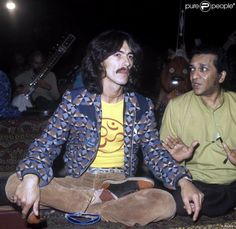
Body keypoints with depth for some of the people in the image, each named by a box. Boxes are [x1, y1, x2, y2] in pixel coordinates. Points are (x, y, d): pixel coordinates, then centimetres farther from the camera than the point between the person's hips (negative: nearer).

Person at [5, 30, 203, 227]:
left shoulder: (142, 106, 3)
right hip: (78, 182, 0)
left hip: (120, 183, 1)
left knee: (165, 204, -29)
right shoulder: (74, 100, -2)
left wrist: (184, 181, -17)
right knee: (15, 184, -25)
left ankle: (76, 210, -19)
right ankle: (105, 198, -20)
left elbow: (155, 153, 2)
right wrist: (31, 178, -27)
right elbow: (46, 145, -5)